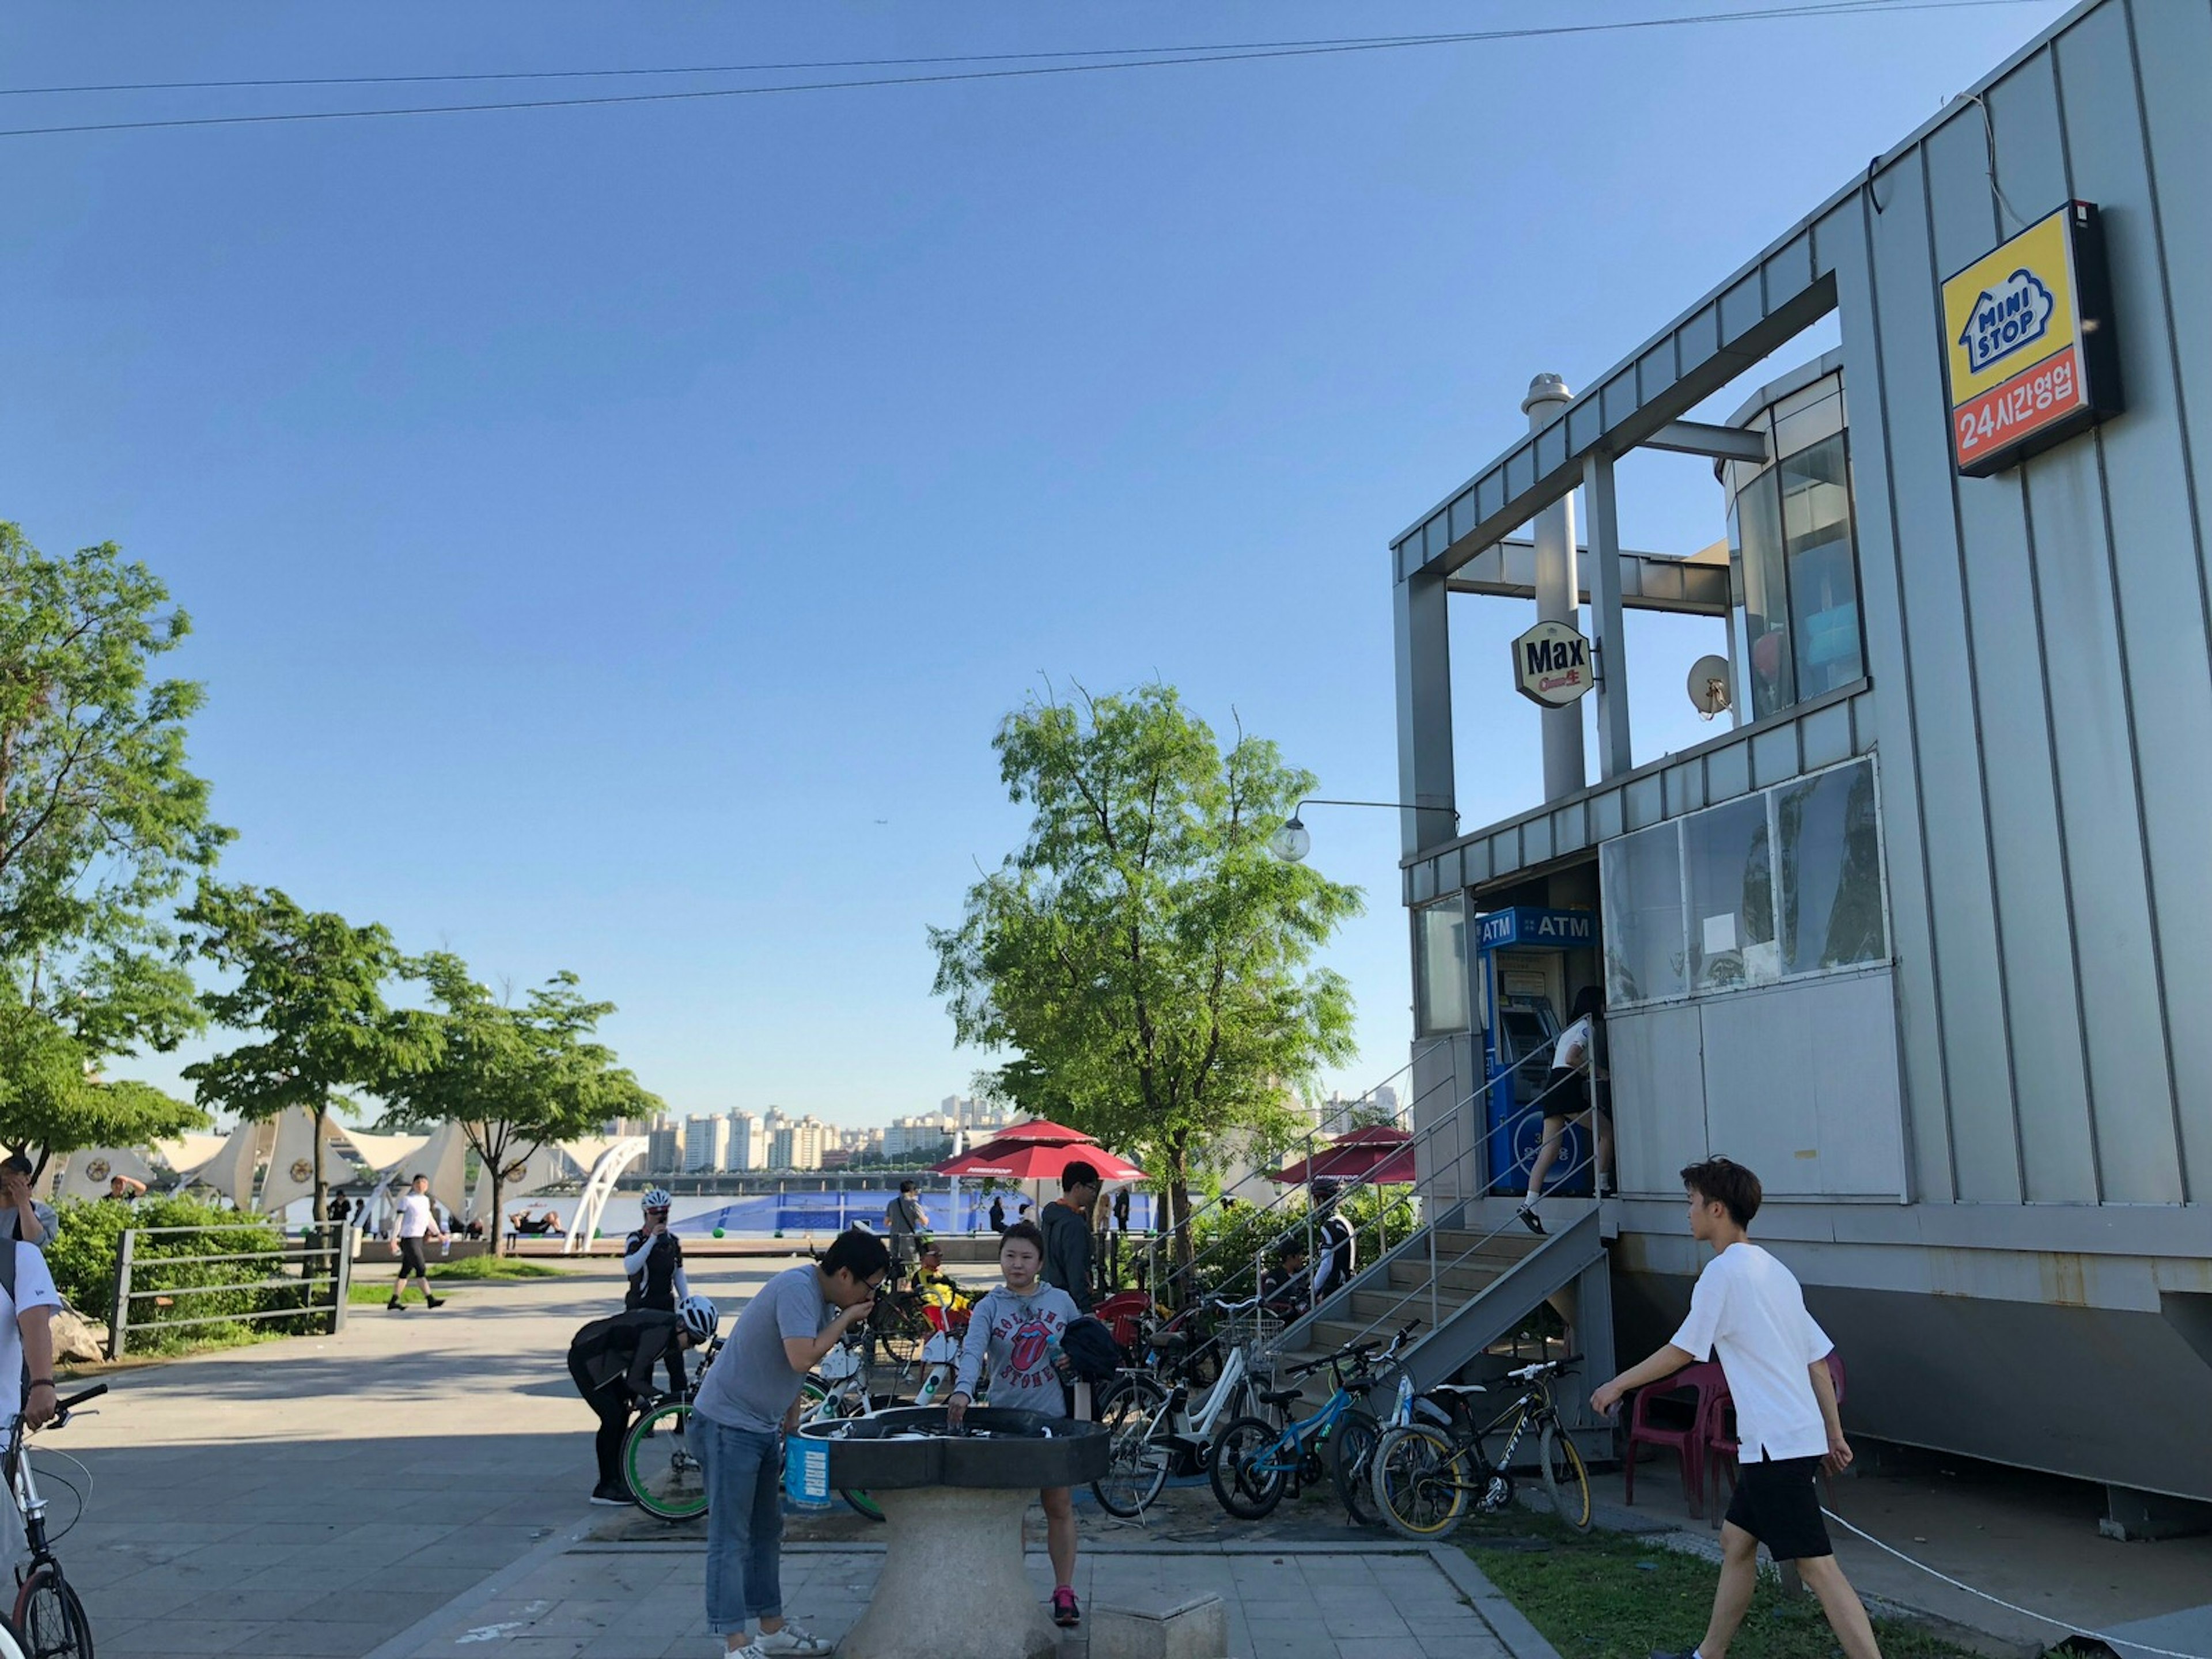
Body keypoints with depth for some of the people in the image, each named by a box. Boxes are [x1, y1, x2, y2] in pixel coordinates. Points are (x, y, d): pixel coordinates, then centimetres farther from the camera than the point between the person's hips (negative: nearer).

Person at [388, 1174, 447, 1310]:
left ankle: (394, 1301, 17)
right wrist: (394, 1239, -15)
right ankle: (430, 1299, -13)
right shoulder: (407, 1200, -7)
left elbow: (430, 1218, 27)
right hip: (409, 1239, -8)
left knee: (405, 1271, 11)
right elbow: (399, 1219, -9)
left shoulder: (426, 1200, 15)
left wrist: (438, 1234, 34)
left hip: (418, 1239, 8)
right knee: (421, 1269, -11)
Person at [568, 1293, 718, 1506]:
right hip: (586, 1359, -10)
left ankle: (616, 1480, 21)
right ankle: (605, 1489, 0)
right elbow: (634, 1380, -28)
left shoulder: (673, 1331, -2)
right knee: (612, 1419, -10)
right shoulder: (658, 1333, -31)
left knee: (622, 1415, 11)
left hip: (606, 1359, 10)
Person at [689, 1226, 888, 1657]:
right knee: (730, 1538, -4)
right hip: (729, 1425, -10)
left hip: (763, 1427, 10)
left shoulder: (823, 1297, 6)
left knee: (766, 1533, 17)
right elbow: (801, 1358, -32)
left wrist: (791, 1420, 14)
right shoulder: (797, 1289, -24)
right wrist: (846, 1319, -21)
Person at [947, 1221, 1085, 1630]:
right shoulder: (989, 1308, -3)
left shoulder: (1061, 1301, 3)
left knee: (1059, 1506, 5)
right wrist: (962, 1391, -39)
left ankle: (1065, 1592, 14)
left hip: (1053, 1417, 1)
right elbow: (972, 1351, -21)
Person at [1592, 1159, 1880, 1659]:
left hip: (1776, 1443, -10)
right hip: (1787, 1437, 10)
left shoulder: (1724, 1271, -13)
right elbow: (1818, 1358, 14)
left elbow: (1682, 1352, -8)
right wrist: (1834, 1433, 18)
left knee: (1816, 1565, -9)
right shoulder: (1774, 1270, 13)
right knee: (1736, 1540, 19)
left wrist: (1618, 1385, 4)